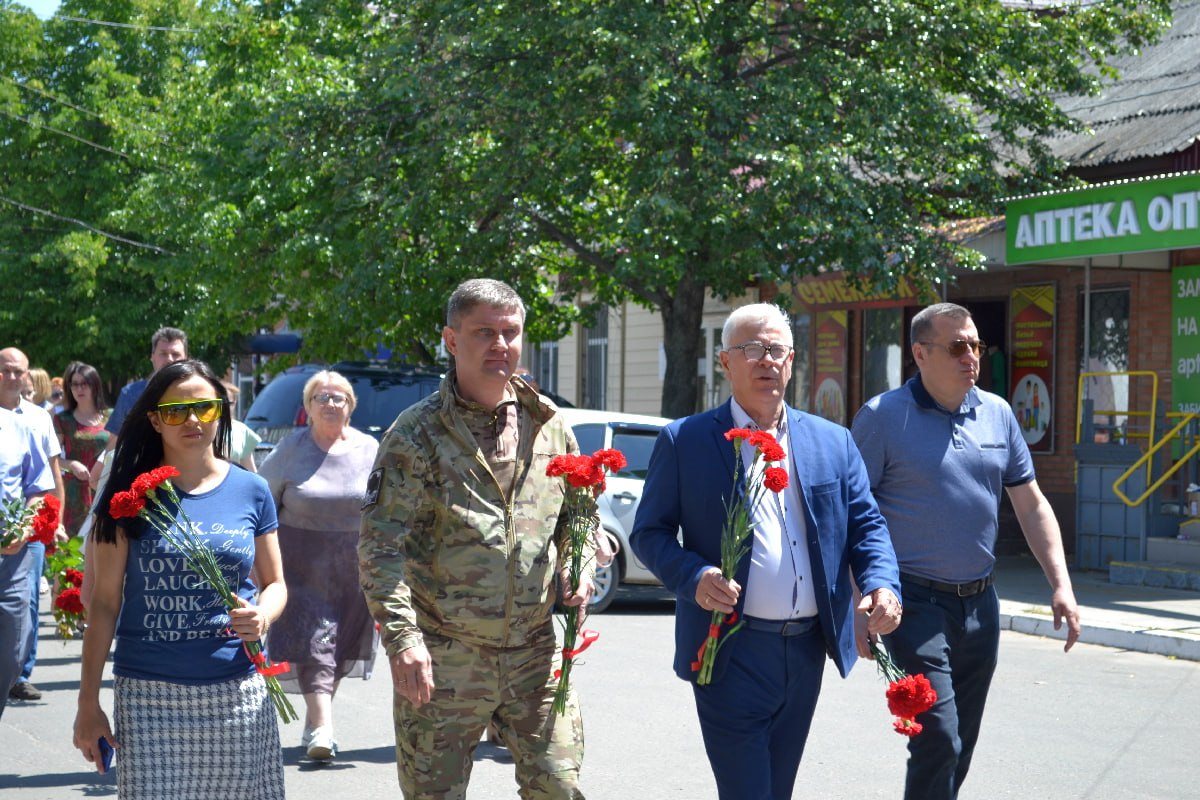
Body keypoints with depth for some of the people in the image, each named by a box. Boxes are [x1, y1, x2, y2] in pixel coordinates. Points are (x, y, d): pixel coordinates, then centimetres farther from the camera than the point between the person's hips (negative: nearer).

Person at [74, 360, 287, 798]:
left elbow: (274, 583, 15)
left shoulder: (251, 491, 6)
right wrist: (88, 702, 0)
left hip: (238, 692, 2)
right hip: (149, 696, -2)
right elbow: (104, 602, 2)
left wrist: (262, 616, -9)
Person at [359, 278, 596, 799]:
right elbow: (380, 546, -11)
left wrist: (580, 568, 1)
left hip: (535, 654, 3)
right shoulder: (417, 434, -5)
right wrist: (402, 635, -22)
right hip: (443, 659, -3)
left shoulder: (549, 427, 9)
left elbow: (582, 516, 22)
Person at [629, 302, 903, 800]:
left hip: (807, 650, 5)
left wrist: (882, 585, -9)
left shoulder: (833, 442, 11)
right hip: (731, 651, -4)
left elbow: (866, 526, 11)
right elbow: (648, 533, 0)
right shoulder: (684, 442, 0)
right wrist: (693, 577, -19)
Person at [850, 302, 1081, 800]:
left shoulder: (997, 414, 8)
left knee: (961, 745, 13)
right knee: (938, 739, -15)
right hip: (916, 603, -6)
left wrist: (1060, 584, 2)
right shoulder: (883, 416, -8)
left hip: (980, 604, 6)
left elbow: (1031, 503, 13)